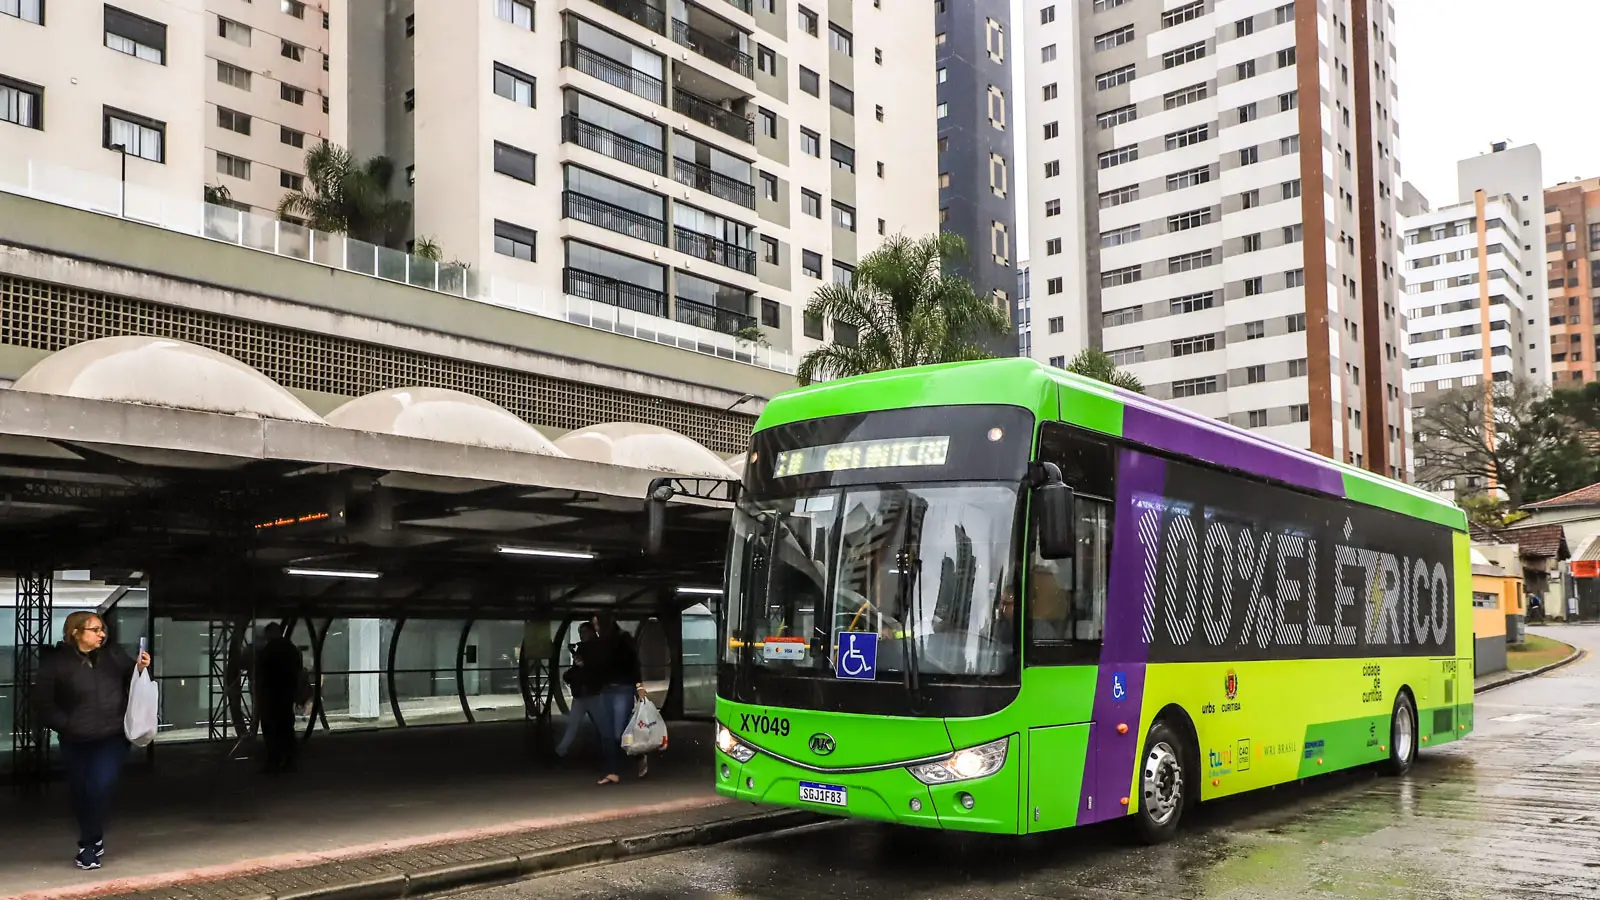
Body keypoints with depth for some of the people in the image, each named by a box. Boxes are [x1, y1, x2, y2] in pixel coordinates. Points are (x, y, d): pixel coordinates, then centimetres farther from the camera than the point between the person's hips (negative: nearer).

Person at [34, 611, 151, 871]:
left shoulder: (113, 654, -2)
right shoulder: (56, 662, -6)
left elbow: (129, 680, 12)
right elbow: (44, 703, -5)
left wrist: (139, 668, -9)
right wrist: (66, 724, -13)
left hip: (112, 736, 0)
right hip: (76, 741, 0)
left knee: (101, 787, -15)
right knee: (82, 793, 10)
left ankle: (88, 845, -1)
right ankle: (94, 841, 30)